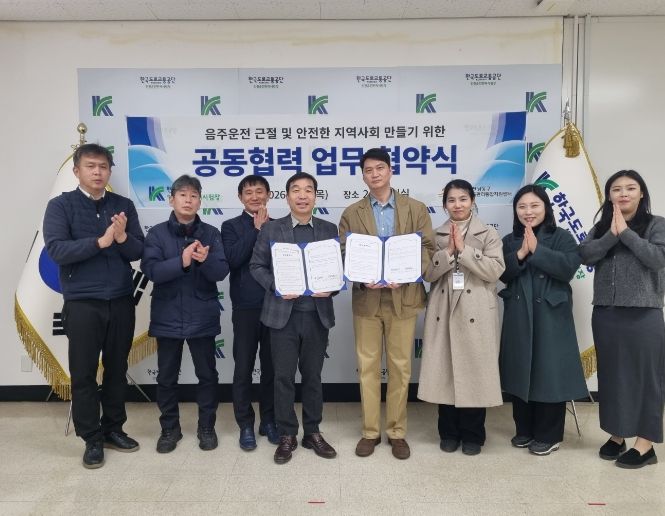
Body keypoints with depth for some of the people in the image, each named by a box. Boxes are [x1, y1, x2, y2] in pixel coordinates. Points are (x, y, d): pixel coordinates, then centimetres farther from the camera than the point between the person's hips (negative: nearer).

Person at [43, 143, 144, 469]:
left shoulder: (124, 206, 7)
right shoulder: (61, 205, -1)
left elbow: (139, 251, 1)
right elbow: (56, 250, -14)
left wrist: (123, 238, -20)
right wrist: (101, 241, -22)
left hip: (121, 301, 3)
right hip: (82, 303, -3)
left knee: (117, 369, 12)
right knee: (83, 372, 4)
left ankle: (113, 429, 28)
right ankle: (92, 439, 18)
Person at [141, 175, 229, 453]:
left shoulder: (211, 233, 1)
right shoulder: (157, 233, -1)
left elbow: (221, 271, -7)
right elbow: (152, 270, -13)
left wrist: (205, 260, -28)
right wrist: (182, 261, -27)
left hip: (202, 317, 0)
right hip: (167, 316, 0)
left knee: (207, 374, 9)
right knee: (167, 376, 11)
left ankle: (206, 427, 26)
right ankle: (169, 428, 28)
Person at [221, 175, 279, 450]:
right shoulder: (231, 226, 4)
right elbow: (233, 259, -14)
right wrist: (257, 229, -11)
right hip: (245, 307, -2)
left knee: (271, 367, 10)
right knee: (243, 368, 5)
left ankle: (268, 420, 25)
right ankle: (246, 425, 18)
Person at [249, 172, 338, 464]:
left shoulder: (329, 230, 7)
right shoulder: (270, 229, 3)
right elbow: (256, 267, 2)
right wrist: (276, 286, -13)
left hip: (317, 314, 2)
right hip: (283, 313, -1)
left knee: (313, 376, 12)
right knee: (284, 377, 5)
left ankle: (312, 432, 27)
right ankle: (287, 435, 20)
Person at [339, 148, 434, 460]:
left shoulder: (416, 209, 5)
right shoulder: (352, 213, 7)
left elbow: (427, 249, 0)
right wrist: (362, 279, -16)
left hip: (403, 297, 0)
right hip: (366, 299, 1)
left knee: (400, 367, 6)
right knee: (367, 367, 6)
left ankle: (397, 432, 21)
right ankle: (370, 431, 20)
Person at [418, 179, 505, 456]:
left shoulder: (489, 234, 3)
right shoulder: (435, 235, 9)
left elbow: (494, 270, -9)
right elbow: (427, 273, 0)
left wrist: (463, 249, -13)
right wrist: (449, 251, -13)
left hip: (476, 314, -2)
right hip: (443, 313, 2)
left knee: (474, 372, 2)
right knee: (444, 372, 6)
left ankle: (472, 435, 19)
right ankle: (449, 432, 22)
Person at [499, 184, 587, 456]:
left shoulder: (562, 237, 0)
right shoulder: (510, 241, 10)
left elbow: (568, 268, -16)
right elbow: (502, 274, -2)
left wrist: (536, 250, -16)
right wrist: (521, 253, -15)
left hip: (550, 316, -3)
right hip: (519, 316, 4)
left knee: (549, 372, 1)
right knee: (521, 371, 9)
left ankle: (549, 435, 15)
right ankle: (524, 430, 24)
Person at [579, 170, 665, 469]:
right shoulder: (600, 228, 10)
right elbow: (585, 255, -5)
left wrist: (625, 232, -13)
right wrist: (611, 234, -14)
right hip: (606, 315, 4)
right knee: (611, 374, 11)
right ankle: (616, 435, 25)